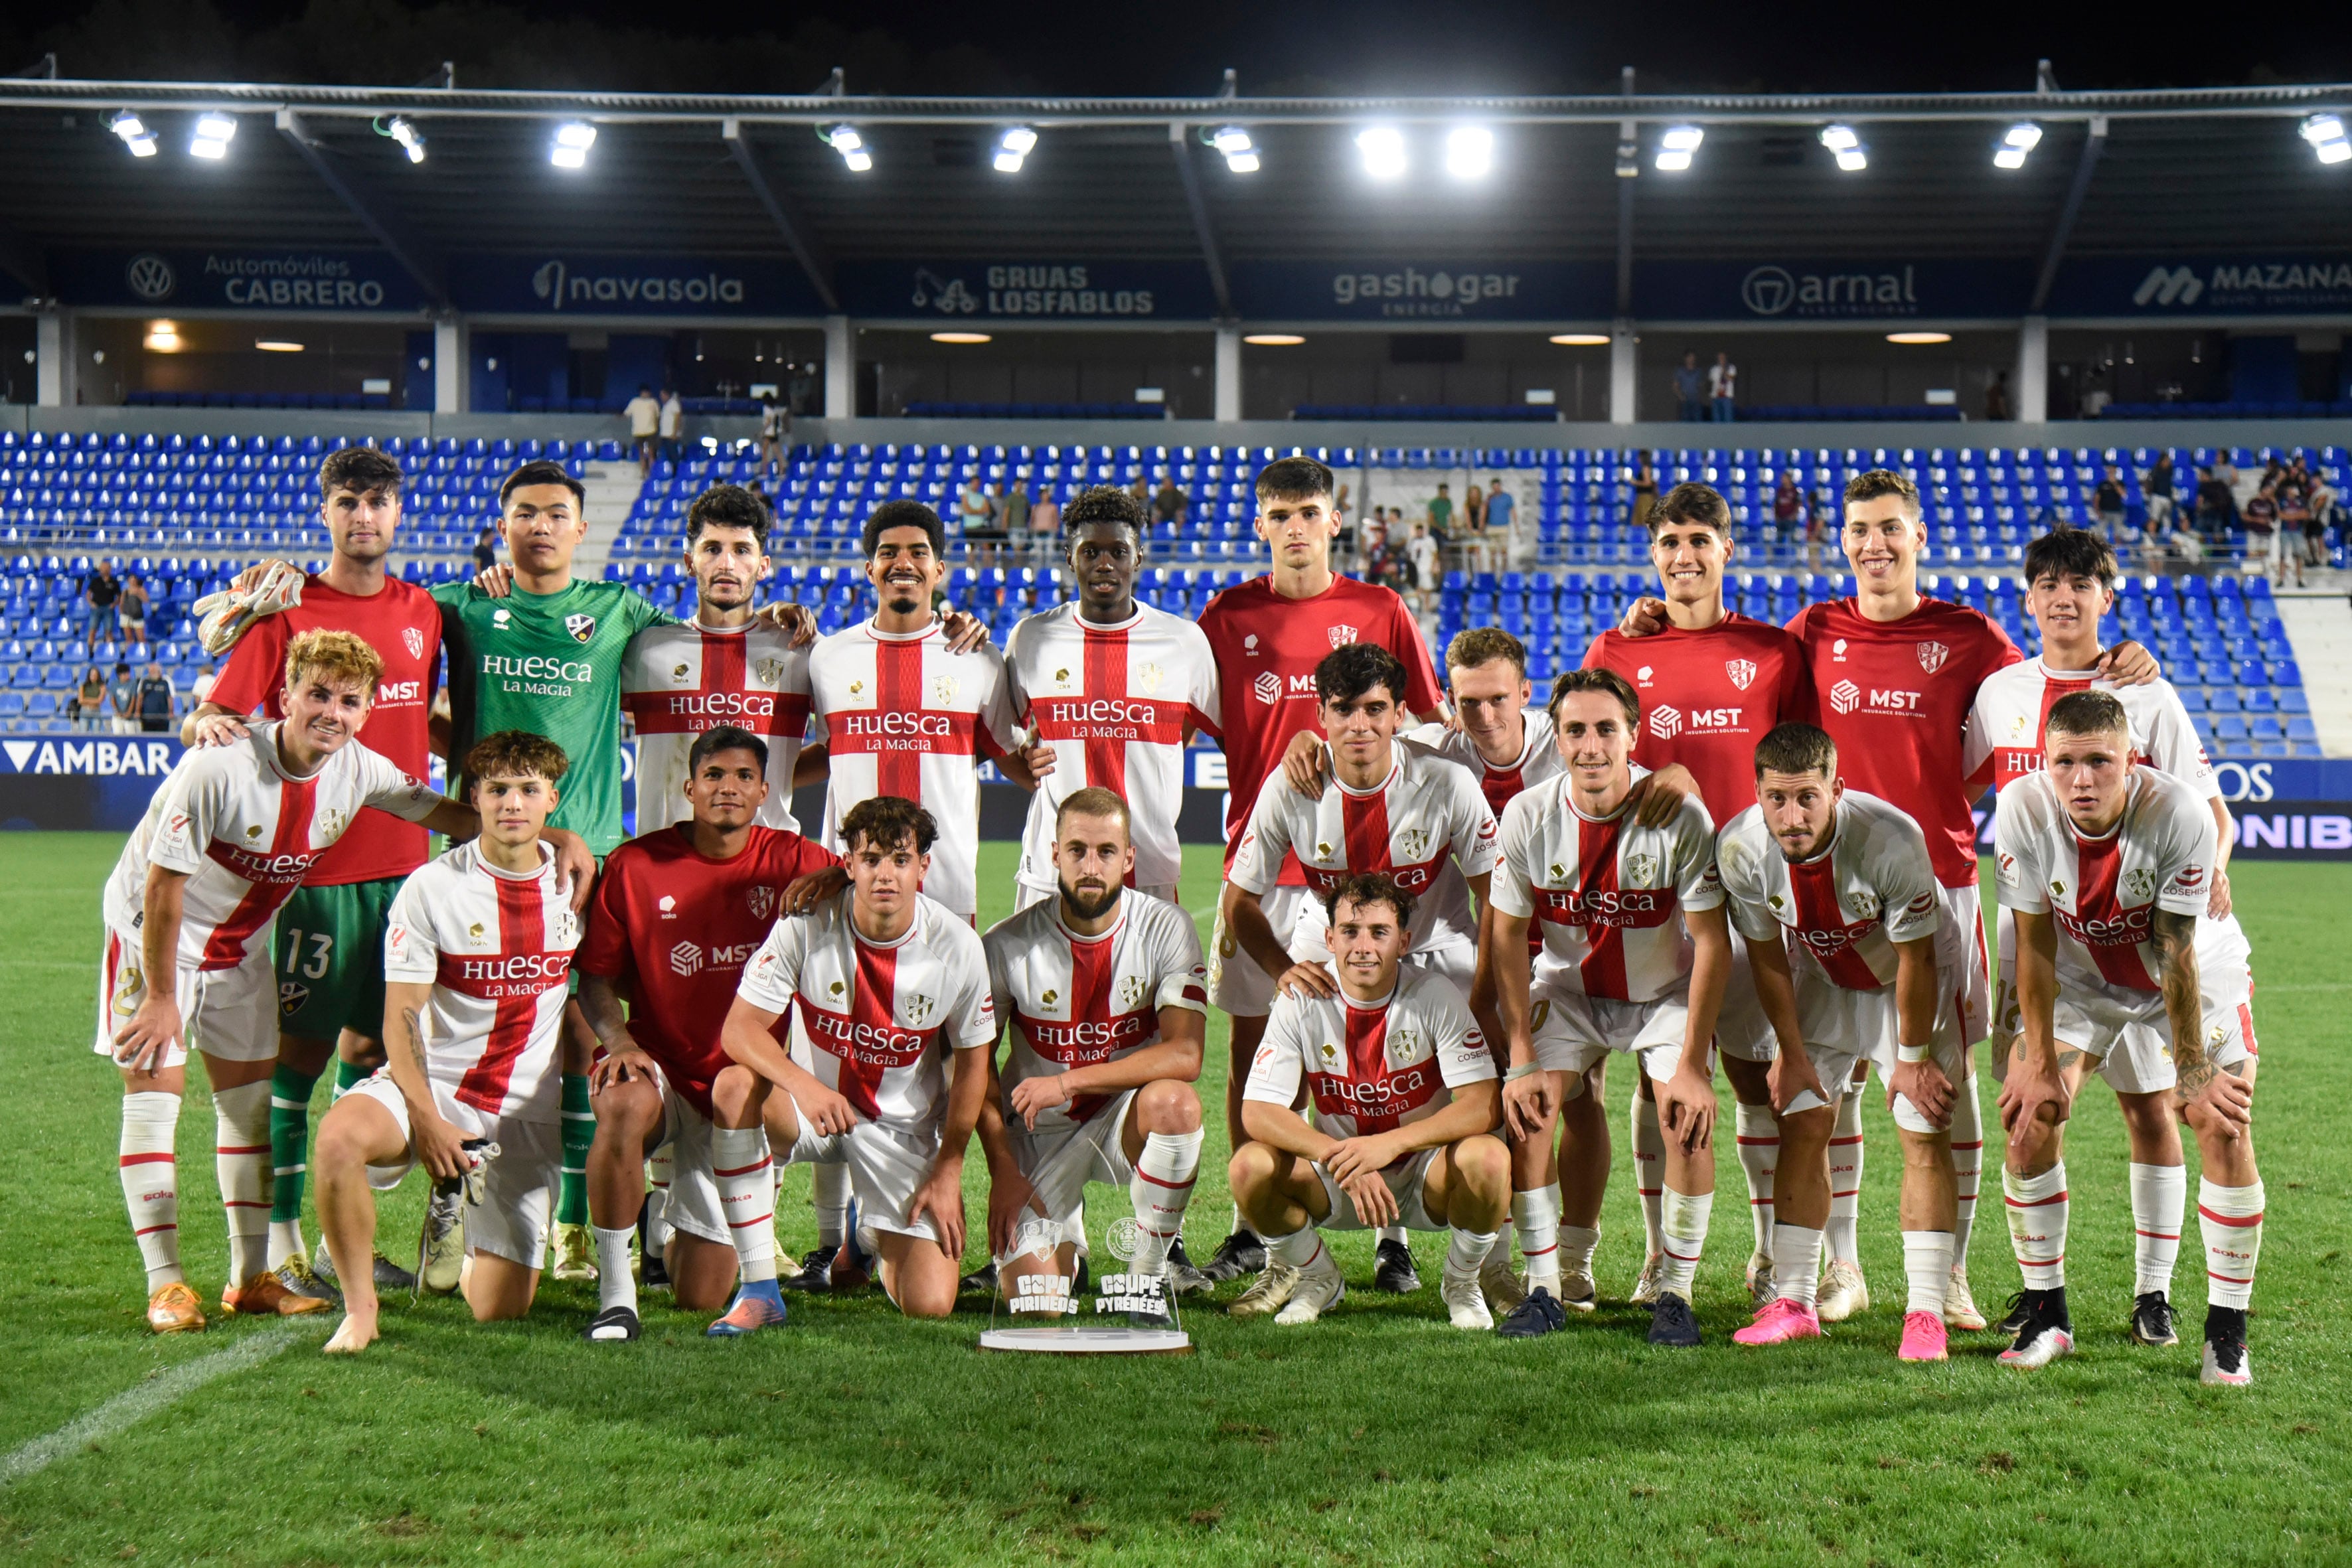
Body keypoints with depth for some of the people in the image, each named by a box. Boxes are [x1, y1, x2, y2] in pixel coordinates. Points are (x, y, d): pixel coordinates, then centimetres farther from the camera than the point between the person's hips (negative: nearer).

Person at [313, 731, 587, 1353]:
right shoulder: (432, 887, -7)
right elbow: (401, 1017, -8)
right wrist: (426, 1119, -19)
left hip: (526, 1111, 2)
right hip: (431, 1084, -2)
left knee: (499, 1308, -4)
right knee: (339, 1135, -37)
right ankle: (359, 1304, -16)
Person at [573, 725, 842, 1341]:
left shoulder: (789, 860, -2)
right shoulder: (636, 864, -3)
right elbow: (595, 978, -1)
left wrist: (836, 877, -28)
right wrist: (619, 1041, -20)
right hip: (661, 1070, -1)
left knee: (703, 1300, 2)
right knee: (627, 1104, -42)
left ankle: (672, 1224, 42)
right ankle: (614, 1294, -25)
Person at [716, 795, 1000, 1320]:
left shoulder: (957, 946, -14)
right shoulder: (807, 925, -17)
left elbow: (972, 1064, -2)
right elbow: (739, 1028, -19)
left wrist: (949, 1171, -2)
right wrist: (803, 1085, -38)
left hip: (904, 1129, 0)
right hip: (813, 1102, 0)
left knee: (930, 1305, -13)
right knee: (735, 1085, -35)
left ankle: (877, 1237, 27)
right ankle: (760, 1289, -24)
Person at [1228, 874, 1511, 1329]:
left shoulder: (1435, 996, -14)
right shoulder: (1302, 1003, -11)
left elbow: (1482, 1106, -21)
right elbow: (1258, 1111, -16)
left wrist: (1389, 1144, -35)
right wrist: (1345, 1161, -32)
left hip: (1426, 1175, -1)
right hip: (1337, 1186, 1)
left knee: (1487, 1158, -32)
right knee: (1249, 1166, -25)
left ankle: (1462, 1282, -1)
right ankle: (1315, 1277, 6)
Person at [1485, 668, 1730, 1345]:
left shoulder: (1681, 818, -24)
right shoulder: (1528, 817, -18)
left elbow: (1712, 944, -19)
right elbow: (1507, 936, -9)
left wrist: (1692, 1065, -21)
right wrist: (1522, 1060, -14)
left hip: (1666, 991, -1)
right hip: (1567, 986, 2)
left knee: (1690, 1116, -21)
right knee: (1526, 1110, -18)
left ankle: (1674, 1293, -6)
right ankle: (1549, 1284, -5)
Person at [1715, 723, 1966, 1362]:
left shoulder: (1892, 840, -37)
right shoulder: (1739, 849, -25)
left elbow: (1916, 959, -22)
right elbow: (1768, 958, -8)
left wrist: (1913, 1058, -14)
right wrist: (1792, 1052, -2)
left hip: (1905, 984, -3)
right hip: (1820, 985, 3)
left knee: (1925, 1135, -9)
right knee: (1802, 1126, -2)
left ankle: (1925, 1313, -5)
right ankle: (1793, 1303, 6)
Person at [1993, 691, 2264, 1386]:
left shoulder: (2177, 814, -32)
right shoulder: (2023, 810, -26)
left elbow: (2177, 954, -24)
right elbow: (2035, 945, -16)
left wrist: (2192, 1068, -21)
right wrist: (2040, 1062, -16)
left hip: (2196, 978, -2)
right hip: (2079, 978, 2)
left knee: (2225, 1125, -15)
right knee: (2030, 1115, -10)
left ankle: (2227, 1334, -3)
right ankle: (2046, 1316, 5)